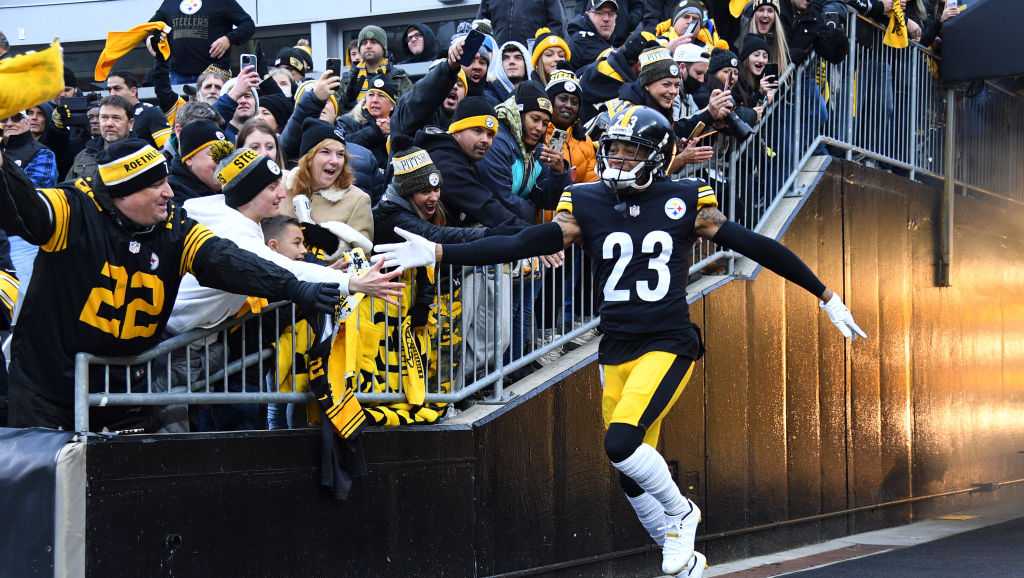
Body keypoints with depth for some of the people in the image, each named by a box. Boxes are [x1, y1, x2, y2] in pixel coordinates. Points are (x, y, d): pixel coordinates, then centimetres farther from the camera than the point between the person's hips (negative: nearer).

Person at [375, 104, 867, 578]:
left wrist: (827, 297, 4)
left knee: (621, 443, -24)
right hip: (617, 350, 4)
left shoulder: (683, 201, -4)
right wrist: (435, 253, -18)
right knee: (633, 474, 8)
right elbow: (517, 246, -7)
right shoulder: (586, 204, 0)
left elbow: (757, 247, 0)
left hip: (669, 344, -4)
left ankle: (679, 514, 5)